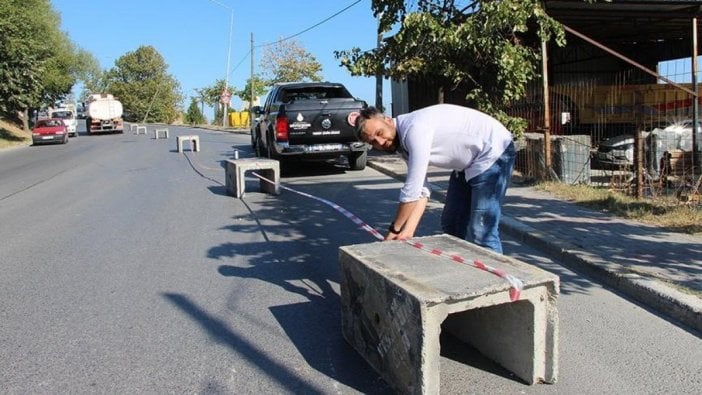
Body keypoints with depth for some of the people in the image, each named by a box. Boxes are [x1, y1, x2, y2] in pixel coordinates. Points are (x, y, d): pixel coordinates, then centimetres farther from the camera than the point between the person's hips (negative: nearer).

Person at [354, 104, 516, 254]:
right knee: (451, 224, 14)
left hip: (493, 154, -10)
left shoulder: (415, 128, -28)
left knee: (481, 234, -14)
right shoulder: (403, 143, 1)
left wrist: (394, 230, -16)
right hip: (468, 163, 10)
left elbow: (412, 190, -27)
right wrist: (408, 231, -11)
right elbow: (420, 191, -1)